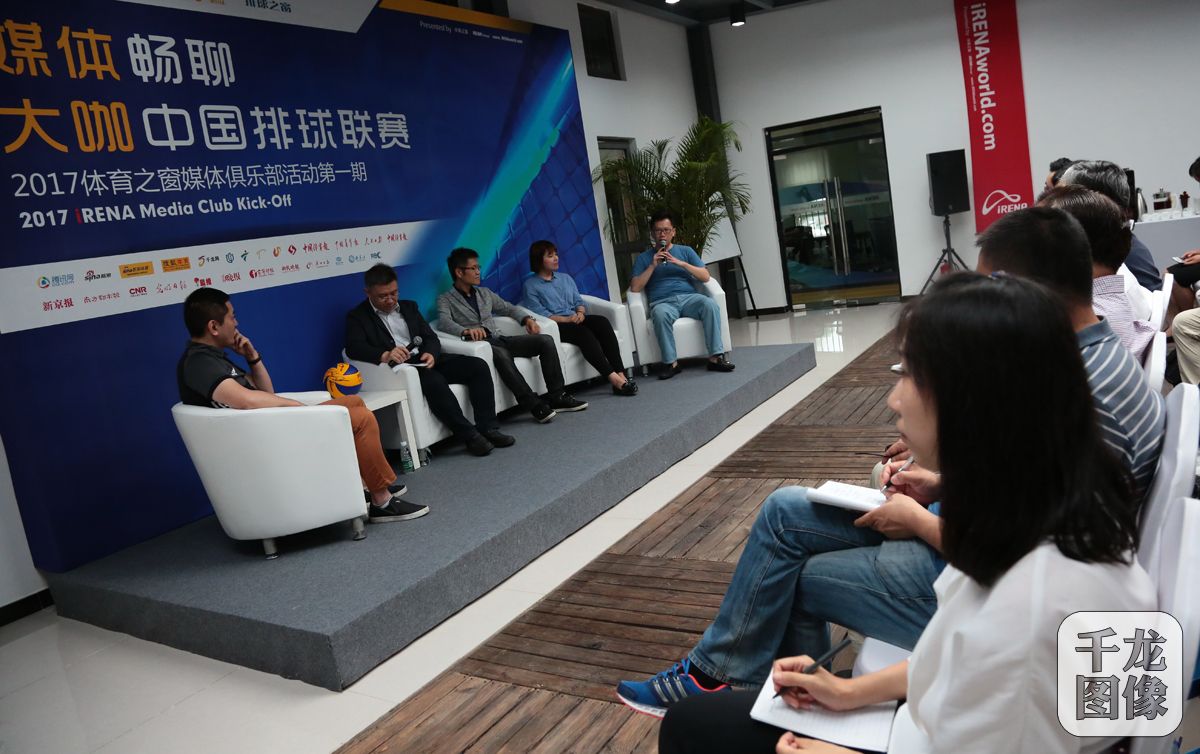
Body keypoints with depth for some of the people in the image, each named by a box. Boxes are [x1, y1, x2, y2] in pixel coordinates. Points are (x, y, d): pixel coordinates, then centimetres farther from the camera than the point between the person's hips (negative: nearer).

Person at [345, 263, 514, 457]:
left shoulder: (409, 307, 21)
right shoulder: (357, 317, 4)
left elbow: (431, 337, 14)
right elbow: (354, 348, -13)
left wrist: (431, 353, -12)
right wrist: (385, 355, -34)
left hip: (425, 360, 6)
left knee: (478, 366, -14)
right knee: (434, 380, -36)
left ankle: (487, 428, -15)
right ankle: (469, 435, -27)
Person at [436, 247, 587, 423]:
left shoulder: (484, 293, 25)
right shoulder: (445, 299, 5)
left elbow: (509, 308, 29)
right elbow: (444, 322, -16)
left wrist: (526, 318, 6)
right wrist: (466, 330, -38)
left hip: (499, 339, 6)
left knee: (546, 340, -14)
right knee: (501, 353, -40)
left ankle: (557, 397, -16)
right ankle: (534, 405, -41)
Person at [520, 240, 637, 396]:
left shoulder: (565, 278, 25)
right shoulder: (530, 286, 4)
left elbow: (579, 301, 17)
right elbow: (540, 315, -8)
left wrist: (580, 313, -7)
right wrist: (567, 319, -18)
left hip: (576, 320, 6)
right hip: (556, 327, -5)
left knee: (601, 321, -26)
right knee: (583, 332, -35)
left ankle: (620, 374, -38)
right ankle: (613, 378, -45)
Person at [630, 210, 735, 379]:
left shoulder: (686, 251, 21)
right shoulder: (644, 258, 18)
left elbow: (705, 277, 10)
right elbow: (635, 288, 6)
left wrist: (682, 264, -4)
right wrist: (653, 266, -2)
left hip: (689, 297, 2)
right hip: (662, 302, -1)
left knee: (710, 304, -31)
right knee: (661, 314, -38)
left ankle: (716, 356, -31)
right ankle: (671, 363, -31)